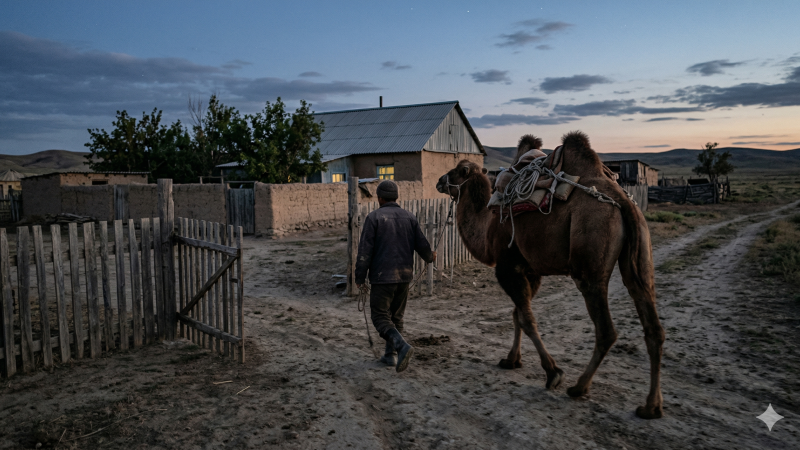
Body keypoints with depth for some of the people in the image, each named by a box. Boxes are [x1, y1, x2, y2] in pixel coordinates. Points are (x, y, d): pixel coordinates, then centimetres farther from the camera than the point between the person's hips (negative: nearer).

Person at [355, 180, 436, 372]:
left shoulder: (374, 217, -7)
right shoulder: (409, 217, 6)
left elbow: (365, 250, -10)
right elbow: (421, 244, 9)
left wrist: (360, 278, -3)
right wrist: (430, 256, 31)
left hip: (382, 277, -5)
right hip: (404, 276, 5)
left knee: (380, 316, 0)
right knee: (396, 316, 16)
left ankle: (402, 346, -19)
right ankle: (390, 355, 22)